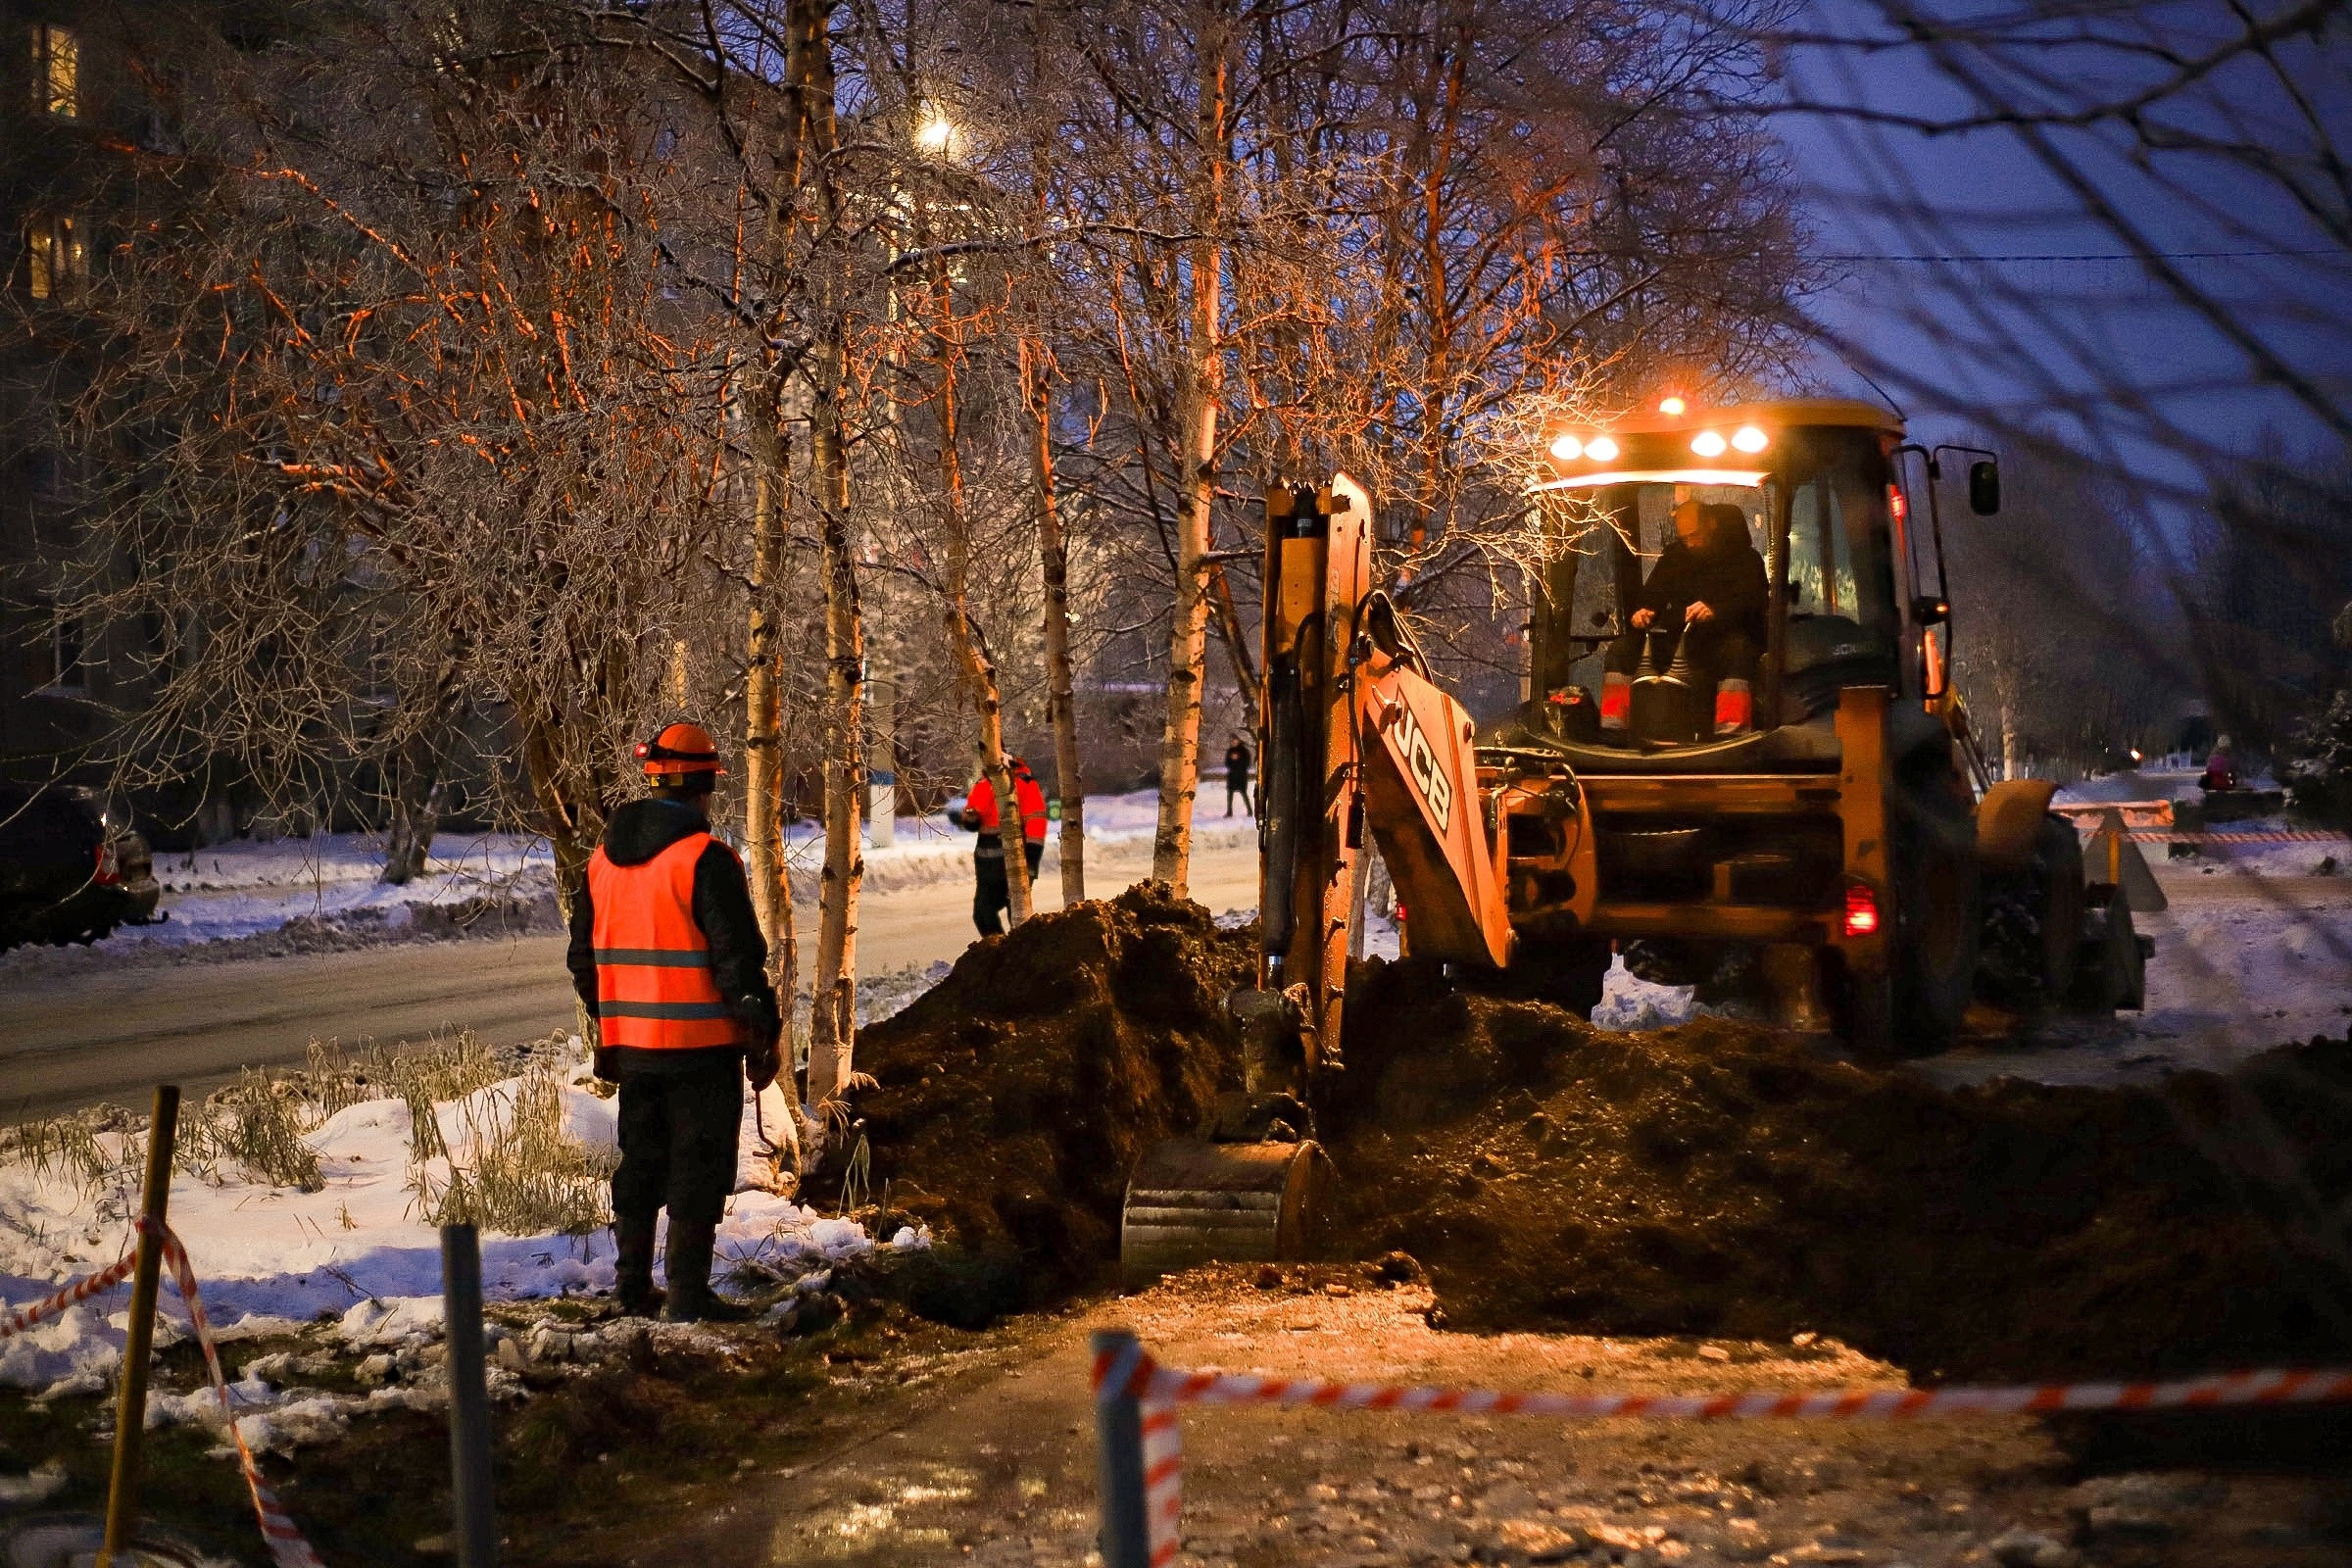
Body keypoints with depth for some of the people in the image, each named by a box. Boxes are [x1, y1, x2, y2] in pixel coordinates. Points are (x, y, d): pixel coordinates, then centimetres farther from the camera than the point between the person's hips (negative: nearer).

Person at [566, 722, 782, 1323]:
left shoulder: (604, 858, 9)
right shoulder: (705, 858, -14)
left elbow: (584, 955, 16)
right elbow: (738, 957, -15)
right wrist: (764, 1033, -7)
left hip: (631, 1044, 7)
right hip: (701, 1045, -7)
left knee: (640, 1162, 16)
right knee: (699, 1166, 0)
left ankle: (632, 1288, 21)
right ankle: (688, 1294, -1)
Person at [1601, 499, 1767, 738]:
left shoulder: (1744, 558, -1)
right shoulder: (1674, 556, 16)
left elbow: (1750, 602, -16)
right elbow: (1652, 594, 15)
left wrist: (1715, 611, -37)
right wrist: (1641, 612, -11)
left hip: (1723, 638, -5)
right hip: (1677, 640, 5)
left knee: (1738, 652, -41)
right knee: (1622, 649, -15)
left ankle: (1730, 734, -54)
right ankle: (1611, 729, -25)